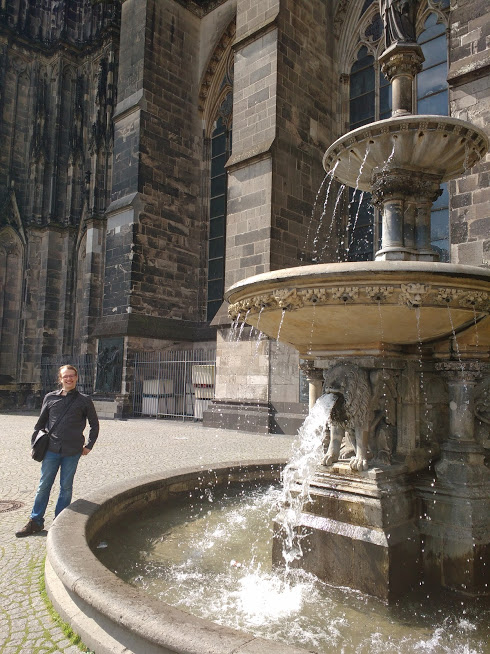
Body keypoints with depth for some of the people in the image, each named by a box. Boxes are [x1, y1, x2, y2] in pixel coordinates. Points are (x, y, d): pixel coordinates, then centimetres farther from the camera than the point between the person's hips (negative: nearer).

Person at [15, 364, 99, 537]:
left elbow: (94, 424, 9)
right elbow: (41, 422, 14)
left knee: (66, 487, 8)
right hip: (51, 450, 2)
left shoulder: (84, 400, 1)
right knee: (43, 486, 7)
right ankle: (35, 522, 19)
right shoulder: (50, 398, 5)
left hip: (72, 452, -1)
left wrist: (89, 445, 4)